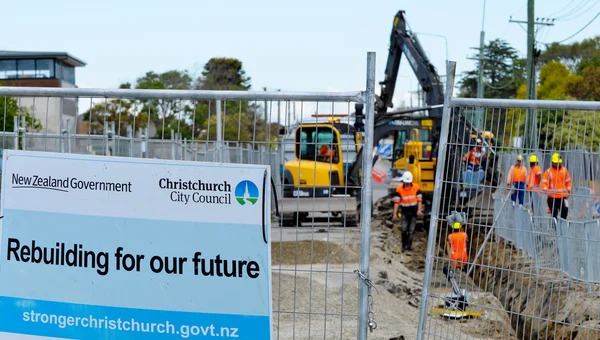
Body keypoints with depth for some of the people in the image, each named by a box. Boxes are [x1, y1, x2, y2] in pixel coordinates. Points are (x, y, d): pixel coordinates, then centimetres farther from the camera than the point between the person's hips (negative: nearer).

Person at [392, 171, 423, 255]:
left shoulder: (416, 187, -5)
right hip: (404, 211, -1)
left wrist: (419, 210, -13)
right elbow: (396, 202, -5)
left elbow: (419, 199, -1)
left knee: (411, 231, 0)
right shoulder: (399, 189, -7)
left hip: (413, 212, 1)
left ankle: (408, 248, 2)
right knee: (404, 230, -5)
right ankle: (404, 246, 15)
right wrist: (395, 213, -8)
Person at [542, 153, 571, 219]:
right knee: (554, 213, 4)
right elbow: (544, 182, -7)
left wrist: (568, 191, 8)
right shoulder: (549, 171, -2)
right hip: (552, 197, -2)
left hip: (563, 196, 2)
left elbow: (568, 181, 14)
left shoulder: (564, 170, 7)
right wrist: (546, 190, -24)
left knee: (565, 210, -7)